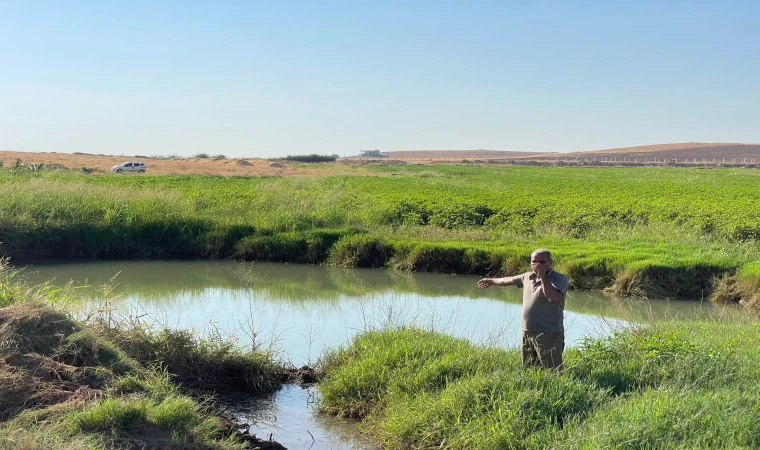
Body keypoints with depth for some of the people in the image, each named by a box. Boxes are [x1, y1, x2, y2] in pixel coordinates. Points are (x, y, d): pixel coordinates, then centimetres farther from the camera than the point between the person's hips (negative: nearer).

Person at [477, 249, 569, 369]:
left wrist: (543, 275, -20)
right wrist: (491, 281, 48)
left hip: (549, 335, -7)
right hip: (527, 333, 7)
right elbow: (509, 280, 33)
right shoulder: (528, 277, 14)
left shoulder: (559, 278, -6)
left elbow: (553, 297, -26)